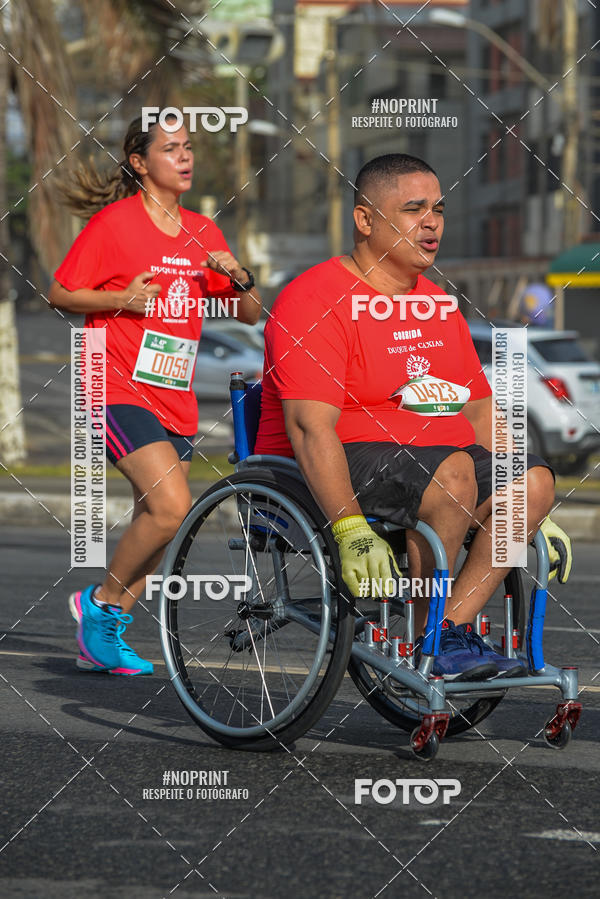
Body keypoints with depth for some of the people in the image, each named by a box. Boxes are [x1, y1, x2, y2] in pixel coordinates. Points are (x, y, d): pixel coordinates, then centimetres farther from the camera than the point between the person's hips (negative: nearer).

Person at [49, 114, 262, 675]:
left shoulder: (202, 232, 13)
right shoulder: (115, 222, -5)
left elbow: (251, 315, 15)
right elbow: (60, 294, -2)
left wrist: (238, 277, -6)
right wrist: (121, 299, -17)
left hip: (175, 399, 7)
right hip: (120, 390, -7)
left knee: (154, 521, 6)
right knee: (172, 508, -21)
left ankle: (101, 640, 18)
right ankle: (101, 602, -2)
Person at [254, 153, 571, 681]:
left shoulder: (438, 305, 17)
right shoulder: (315, 301, -11)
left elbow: (478, 408, 20)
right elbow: (311, 426, -22)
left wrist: (528, 514, 10)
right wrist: (351, 529, -32)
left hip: (426, 456, 8)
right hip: (331, 477, -8)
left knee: (533, 480, -14)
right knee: (452, 471, -32)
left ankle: (451, 625, -17)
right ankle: (425, 641, -20)